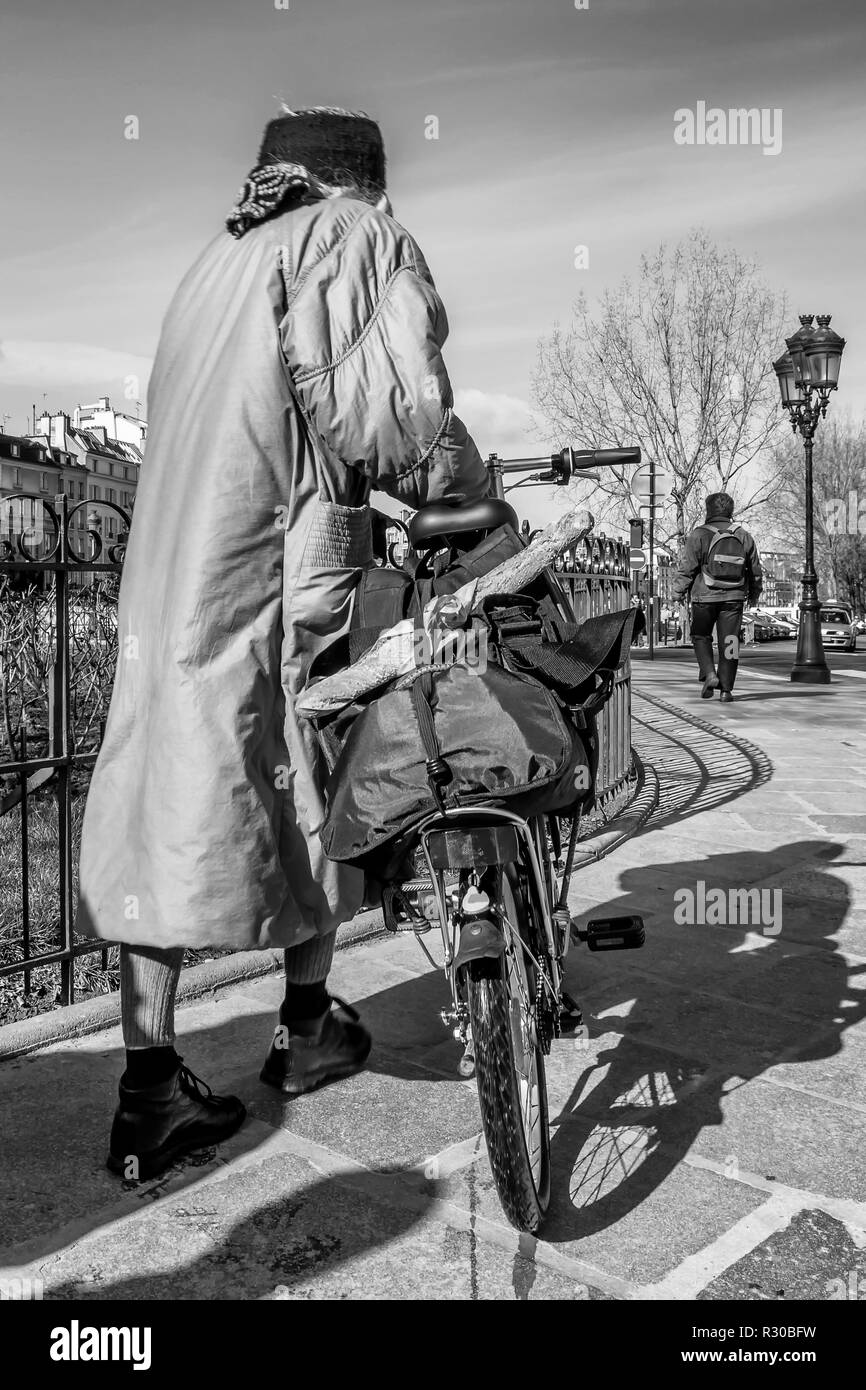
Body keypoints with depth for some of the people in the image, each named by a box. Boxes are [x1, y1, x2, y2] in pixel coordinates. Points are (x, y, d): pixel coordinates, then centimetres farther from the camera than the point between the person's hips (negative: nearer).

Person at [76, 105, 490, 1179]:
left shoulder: (219, 258, 24)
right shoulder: (355, 236, 2)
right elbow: (387, 405, -14)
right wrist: (468, 489, 1)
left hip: (169, 575, 6)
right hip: (283, 568, -6)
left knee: (169, 813, 3)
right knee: (313, 794, 11)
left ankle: (149, 1091, 9)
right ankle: (306, 1028, 27)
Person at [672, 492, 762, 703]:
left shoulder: (699, 535, -6)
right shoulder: (744, 537, 7)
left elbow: (686, 567, -7)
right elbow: (755, 571, 15)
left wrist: (678, 591, 6)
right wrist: (754, 594, 29)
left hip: (705, 597, -2)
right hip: (733, 598, 3)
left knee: (701, 637, 15)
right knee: (729, 642, 5)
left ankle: (709, 674, -3)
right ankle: (726, 689, 6)